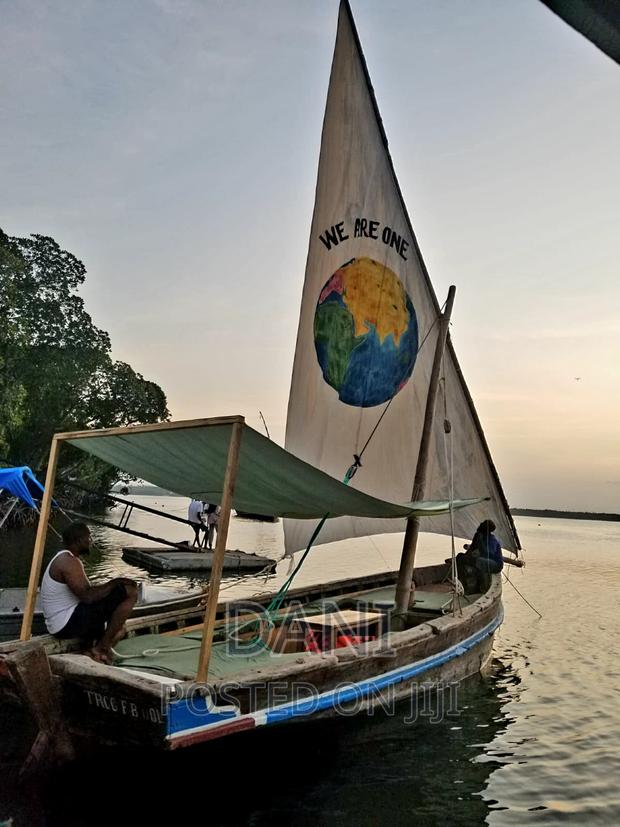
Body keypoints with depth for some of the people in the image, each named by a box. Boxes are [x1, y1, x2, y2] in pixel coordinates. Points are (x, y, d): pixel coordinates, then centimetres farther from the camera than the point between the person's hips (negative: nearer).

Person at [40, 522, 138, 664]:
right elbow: (87, 596, -27)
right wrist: (114, 583, -15)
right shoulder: (69, 561, -18)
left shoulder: (63, 559, 16)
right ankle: (103, 646, -10)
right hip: (69, 623, -11)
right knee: (130, 592, -18)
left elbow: (86, 592, 18)